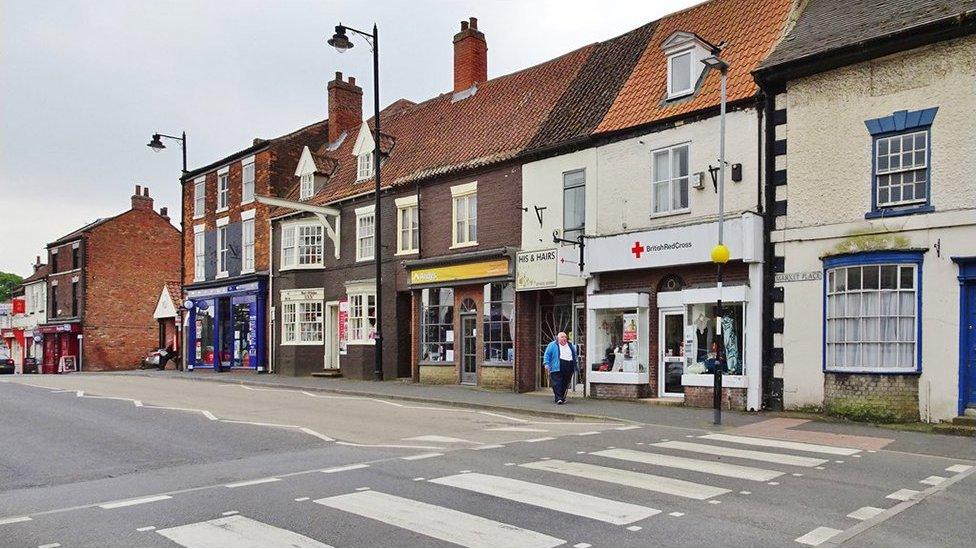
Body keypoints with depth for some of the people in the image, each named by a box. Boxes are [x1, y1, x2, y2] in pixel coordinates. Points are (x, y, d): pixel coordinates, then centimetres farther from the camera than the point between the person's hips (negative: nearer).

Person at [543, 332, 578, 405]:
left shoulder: (571, 346, 20)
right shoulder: (552, 345, 4)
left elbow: (575, 354, 31)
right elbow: (547, 355, 1)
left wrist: (576, 359, 17)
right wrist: (546, 364, -10)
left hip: (568, 368, 5)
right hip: (557, 368, -5)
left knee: (565, 384, 4)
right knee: (557, 383, -13)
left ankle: (562, 397, 15)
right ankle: (558, 398, -15)